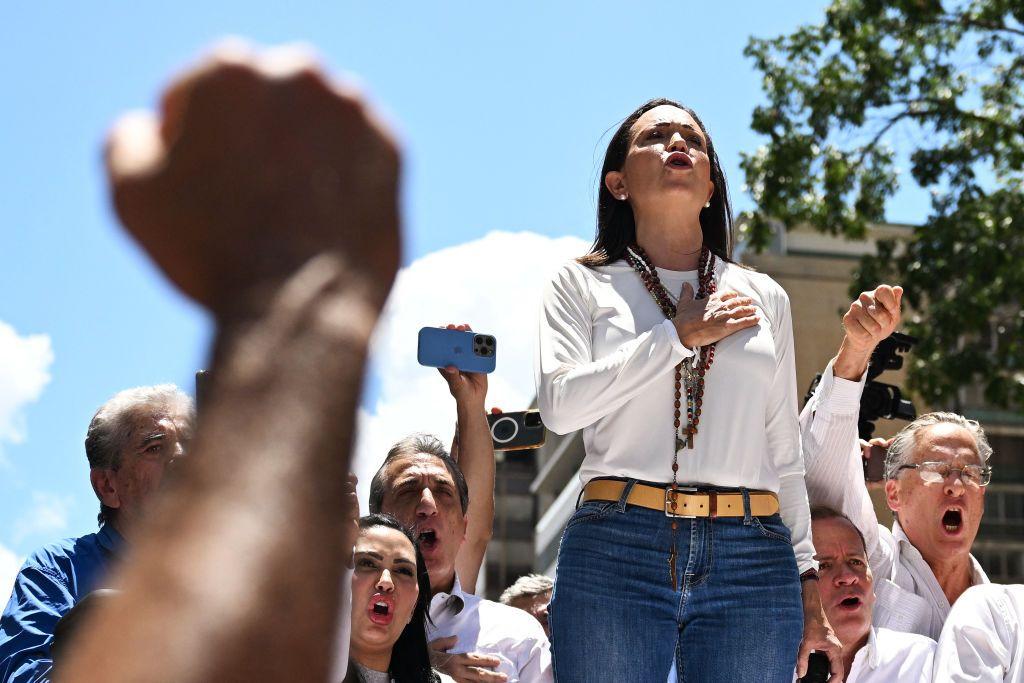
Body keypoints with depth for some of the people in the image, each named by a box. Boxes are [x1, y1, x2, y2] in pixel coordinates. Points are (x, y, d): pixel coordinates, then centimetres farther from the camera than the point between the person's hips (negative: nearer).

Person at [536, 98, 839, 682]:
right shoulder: (584, 285, 12)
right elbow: (560, 404, -5)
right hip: (615, 552, -2)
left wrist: (807, 580, 13)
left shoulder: (765, 299, 19)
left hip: (752, 564, 2)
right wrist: (680, 334, -3)